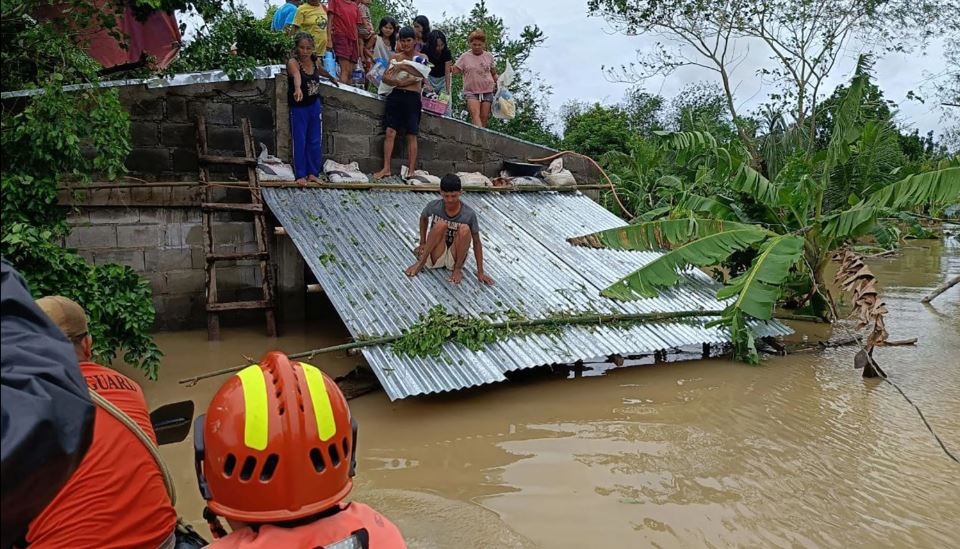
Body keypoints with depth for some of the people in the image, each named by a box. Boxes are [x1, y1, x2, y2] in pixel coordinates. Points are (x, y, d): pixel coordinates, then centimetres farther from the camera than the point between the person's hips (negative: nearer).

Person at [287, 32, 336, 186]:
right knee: (299, 142, 2)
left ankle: (313, 173, 21)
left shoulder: (314, 61, -2)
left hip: (315, 105, 6)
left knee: (315, 141, 10)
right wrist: (298, 89, -65)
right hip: (298, 108, -6)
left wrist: (331, 78, 42)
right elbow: (296, 75, -44)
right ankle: (300, 175, 12)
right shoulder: (293, 62, -21)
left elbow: (322, 71, 22)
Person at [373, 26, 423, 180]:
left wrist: (402, 66, -19)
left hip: (412, 98, -2)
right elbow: (385, 78, 0)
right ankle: (386, 168, -2)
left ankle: (411, 170, 3)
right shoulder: (396, 57, 11)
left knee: (411, 135, 0)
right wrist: (399, 83, -18)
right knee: (390, 132, -4)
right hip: (396, 96, 2)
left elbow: (419, 75, -12)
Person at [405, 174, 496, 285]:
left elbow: (476, 242, -9)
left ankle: (457, 268, -12)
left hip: (455, 258, 0)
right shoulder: (433, 206, -12)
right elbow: (423, 218, 11)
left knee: (465, 229, -28)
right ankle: (421, 262, -18)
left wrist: (480, 272, -12)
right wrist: (423, 243, 5)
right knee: (441, 225, -27)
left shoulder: (469, 214, -16)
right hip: (435, 257, 0)